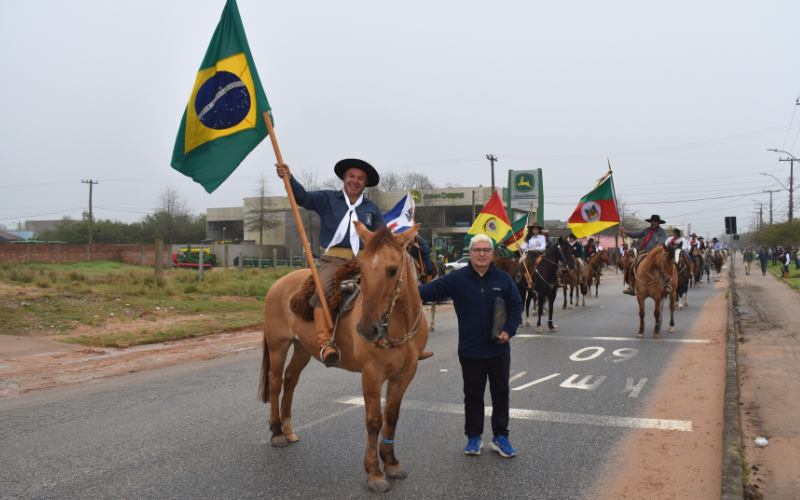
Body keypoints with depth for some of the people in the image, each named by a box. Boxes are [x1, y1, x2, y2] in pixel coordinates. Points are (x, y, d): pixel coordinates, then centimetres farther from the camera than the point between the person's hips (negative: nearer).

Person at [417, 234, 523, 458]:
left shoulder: (503, 278, 1)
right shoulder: (457, 278, -5)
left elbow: (516, 305, 6)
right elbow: (433, 289, -13)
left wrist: (509, 330, -7)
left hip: (498, 349, 1)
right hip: (470, 351, -1)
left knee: (501, 393, 9)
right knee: (473, 395, 11)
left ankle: (500, 437, 23)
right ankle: (474, 437, 25)